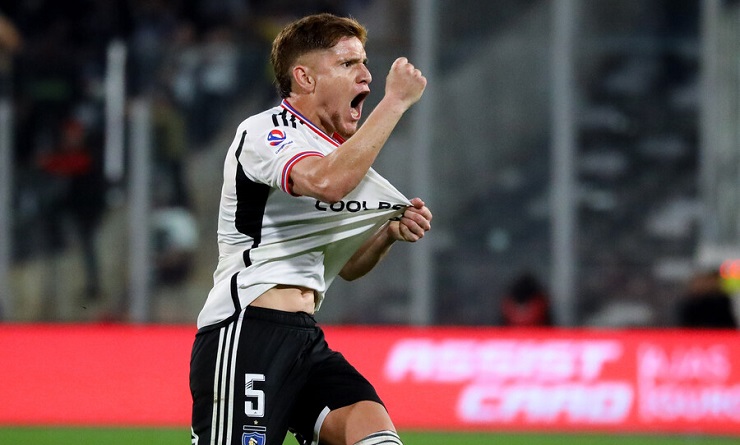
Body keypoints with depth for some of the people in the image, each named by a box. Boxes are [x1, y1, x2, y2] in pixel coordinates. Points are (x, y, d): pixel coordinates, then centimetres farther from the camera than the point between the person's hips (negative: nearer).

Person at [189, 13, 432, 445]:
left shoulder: (333, 150, 21)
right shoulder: (265, 131, -7)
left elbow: (345, 266, 29)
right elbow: (328, 182, -29)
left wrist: (389, 233, 8)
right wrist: (396, 101, -22)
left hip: (305, 340, 8)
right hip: (245, 336, -8)